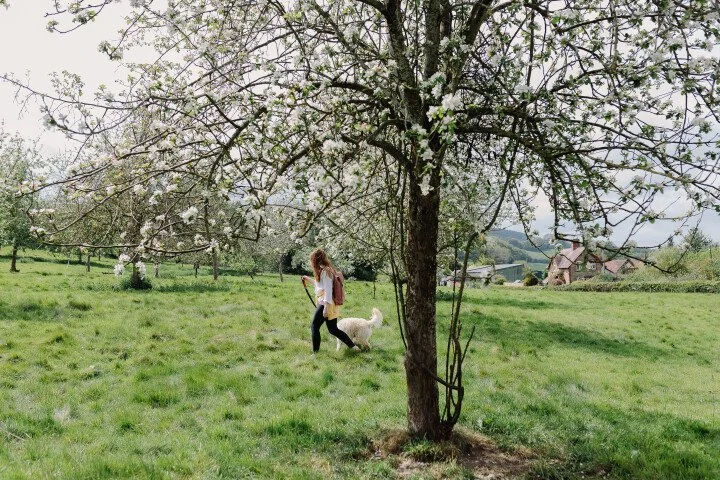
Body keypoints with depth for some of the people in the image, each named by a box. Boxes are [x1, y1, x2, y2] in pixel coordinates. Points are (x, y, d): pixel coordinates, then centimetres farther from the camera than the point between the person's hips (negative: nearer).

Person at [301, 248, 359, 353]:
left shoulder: (325, 271, -13)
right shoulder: (327, 270, 15)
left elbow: (328, 290, -19)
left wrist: (326, 307, -23)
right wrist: (308, 279, 34)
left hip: (325, 304, -10)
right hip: (331, 305, 10)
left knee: (314, 327, -1)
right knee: (333, 329, 14)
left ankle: (315, 352, 0)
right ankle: (353, 346, 15)